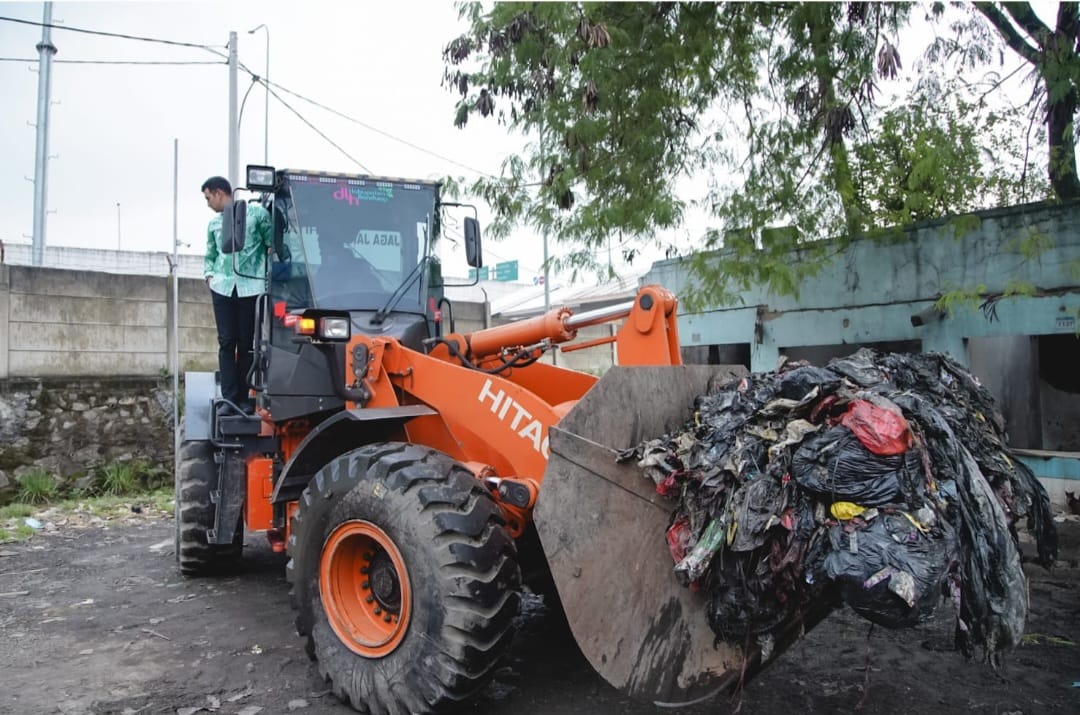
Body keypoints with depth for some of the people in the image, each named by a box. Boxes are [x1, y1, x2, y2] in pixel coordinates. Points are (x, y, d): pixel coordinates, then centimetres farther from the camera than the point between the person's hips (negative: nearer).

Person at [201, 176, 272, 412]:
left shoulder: (257, 213, 3)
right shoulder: (214, 224, 17)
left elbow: (273, 245, 5)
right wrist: (209, 275, 8)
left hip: (250, 286, -3)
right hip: (223, 287, 3)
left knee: (246, 343, 1)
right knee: (226, 342, -2)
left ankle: (243, 397, 7)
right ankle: (229, 397, -2)